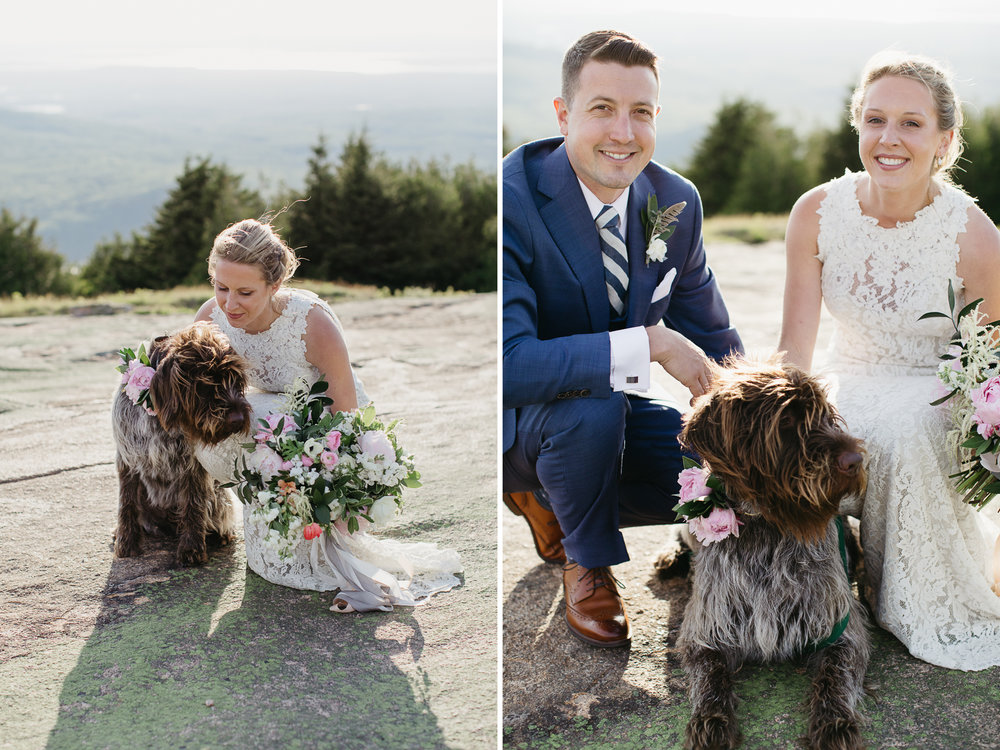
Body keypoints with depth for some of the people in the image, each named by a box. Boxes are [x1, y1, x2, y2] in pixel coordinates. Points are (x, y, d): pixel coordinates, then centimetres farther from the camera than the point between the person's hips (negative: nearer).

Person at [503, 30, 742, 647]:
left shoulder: (677, 201, -7)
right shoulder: (511, 199, -27)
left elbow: (714, 341, 4)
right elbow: (508, 363, -37)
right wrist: (651, 343, -37)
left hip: (616, 411, 6)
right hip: (516, 418, -6)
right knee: (592, 405, -37)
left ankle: (549, 499, 13)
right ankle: (588, 562, -4)